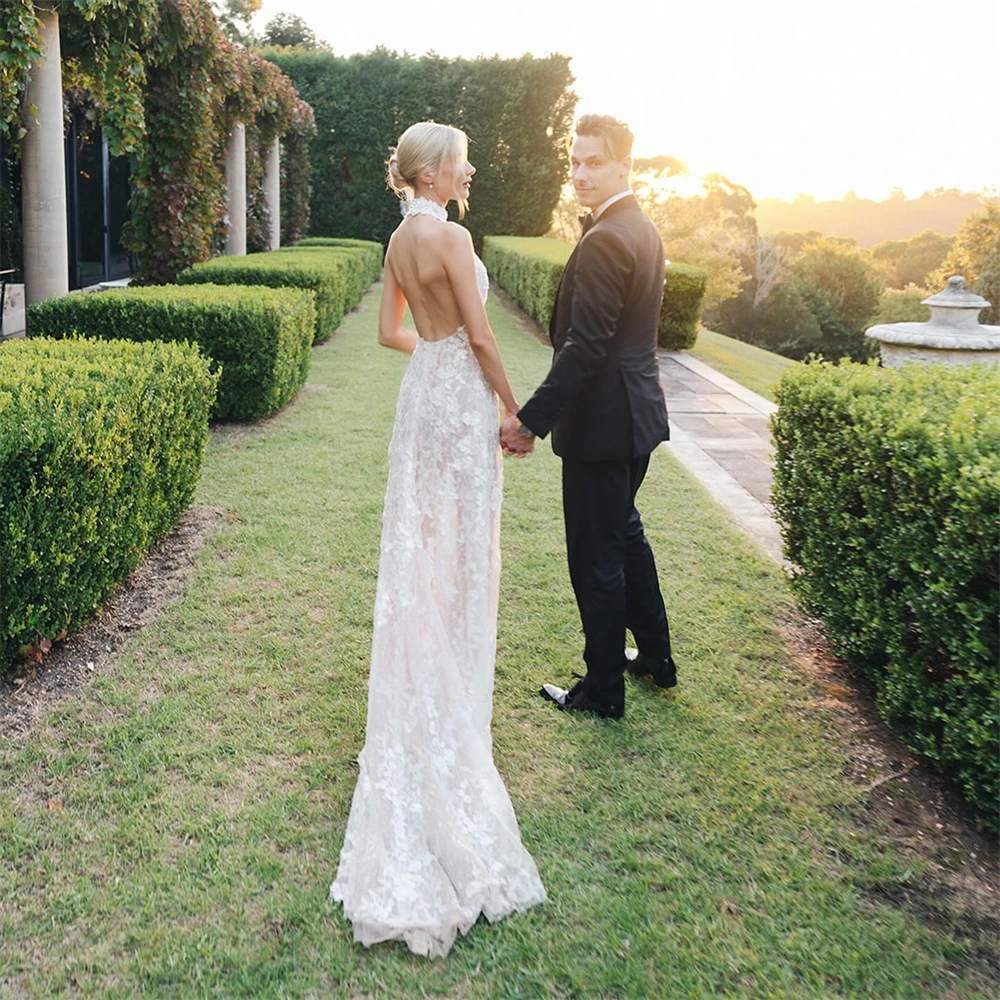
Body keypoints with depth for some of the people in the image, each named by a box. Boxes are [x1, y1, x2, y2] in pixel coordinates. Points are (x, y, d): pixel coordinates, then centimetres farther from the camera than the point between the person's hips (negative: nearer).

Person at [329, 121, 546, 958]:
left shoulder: (401, 239, 9)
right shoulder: (449, 236, -17)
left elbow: (391, 332, 14)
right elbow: (480, 335, -17)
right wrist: (515, 408, -8)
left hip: (423, 389, 8)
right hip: (461, 397, -8)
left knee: (424, 536, 15)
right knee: (461, 545, 2)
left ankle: (427, 680, 28)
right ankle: (454, 693, 14)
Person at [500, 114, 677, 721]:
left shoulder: (605, 241, -20)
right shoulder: (643, 230, 11)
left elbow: (585, 348, -25)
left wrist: (531, 419, -22)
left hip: (602, 418, -10)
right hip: (636, 411, 10)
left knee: (597, 556, 2)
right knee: (625, 533, 24)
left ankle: (603, 690, 16)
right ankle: (655, 657, 37)